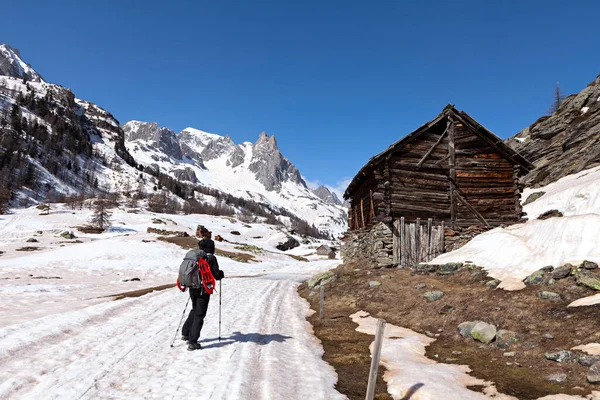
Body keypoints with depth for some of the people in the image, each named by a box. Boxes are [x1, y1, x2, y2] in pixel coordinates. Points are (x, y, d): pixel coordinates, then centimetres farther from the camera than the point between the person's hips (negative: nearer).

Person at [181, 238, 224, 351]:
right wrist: (221, 274, 10)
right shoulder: (211, 258, -13)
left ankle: (185, 333, 30)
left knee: (195, 310, 27)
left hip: (193, 288, 6)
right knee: (199, 315, 0)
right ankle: (192, 342, -1)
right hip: (203, 290, -6)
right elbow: (216, 275, -12)